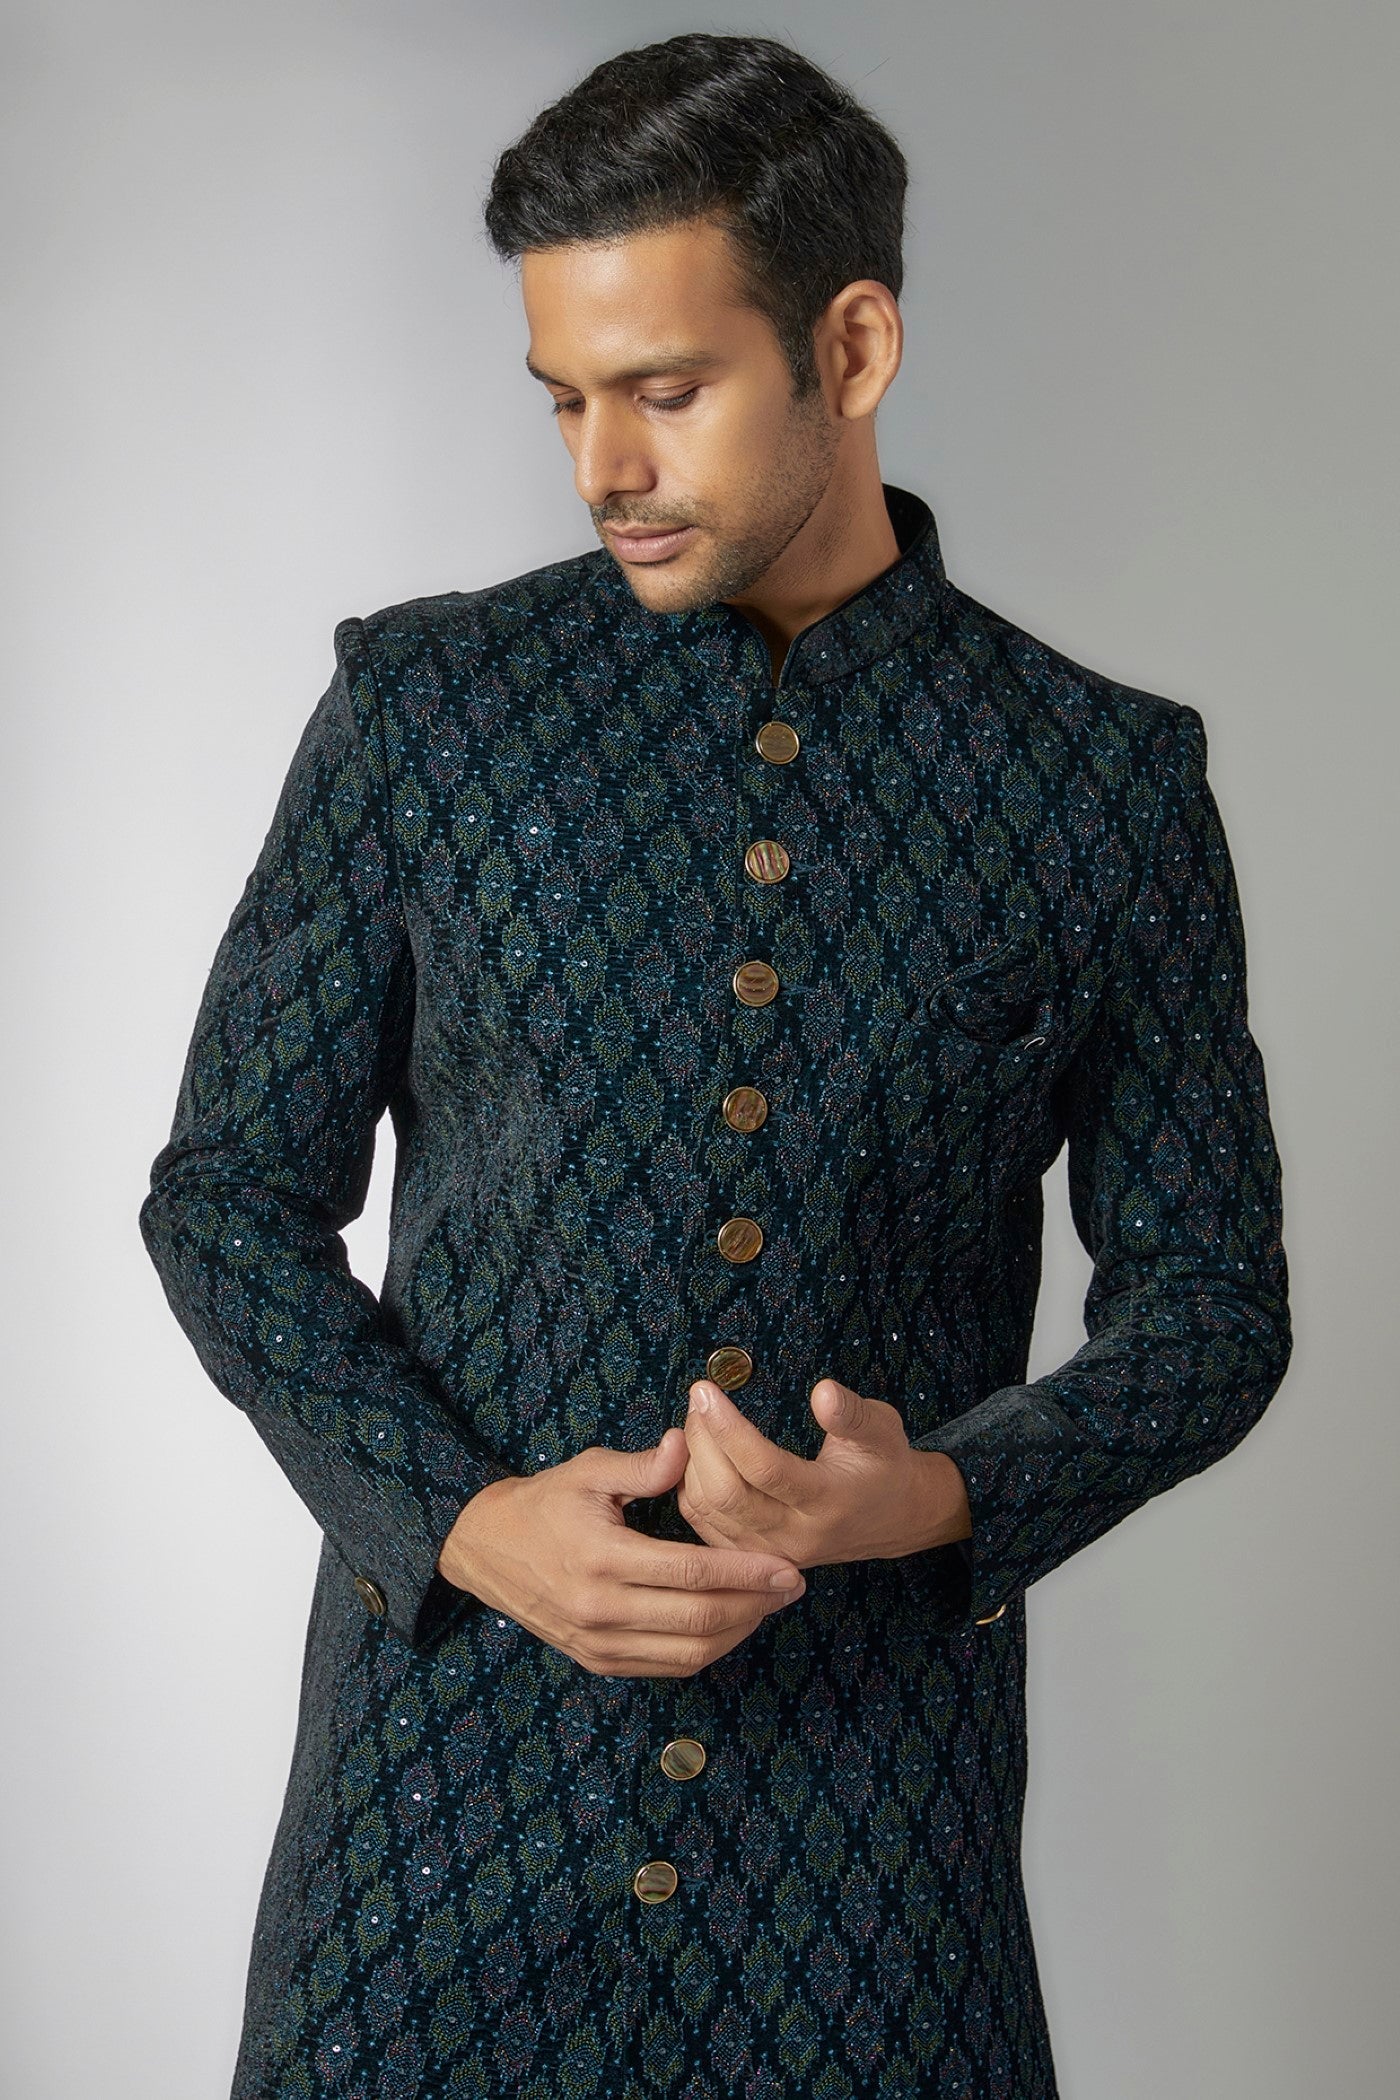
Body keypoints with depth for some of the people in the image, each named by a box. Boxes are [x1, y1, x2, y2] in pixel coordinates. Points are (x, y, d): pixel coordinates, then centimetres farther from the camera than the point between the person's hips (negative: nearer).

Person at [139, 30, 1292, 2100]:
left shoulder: (1106, 782, -1)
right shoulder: (424, 709, -1)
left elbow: (1210, 1293, 3)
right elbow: (233, 1196, 2)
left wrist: (948, 1494, -16)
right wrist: (463, 1521, -13)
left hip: (877, 1761, 0)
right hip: (457, 1726, 0)